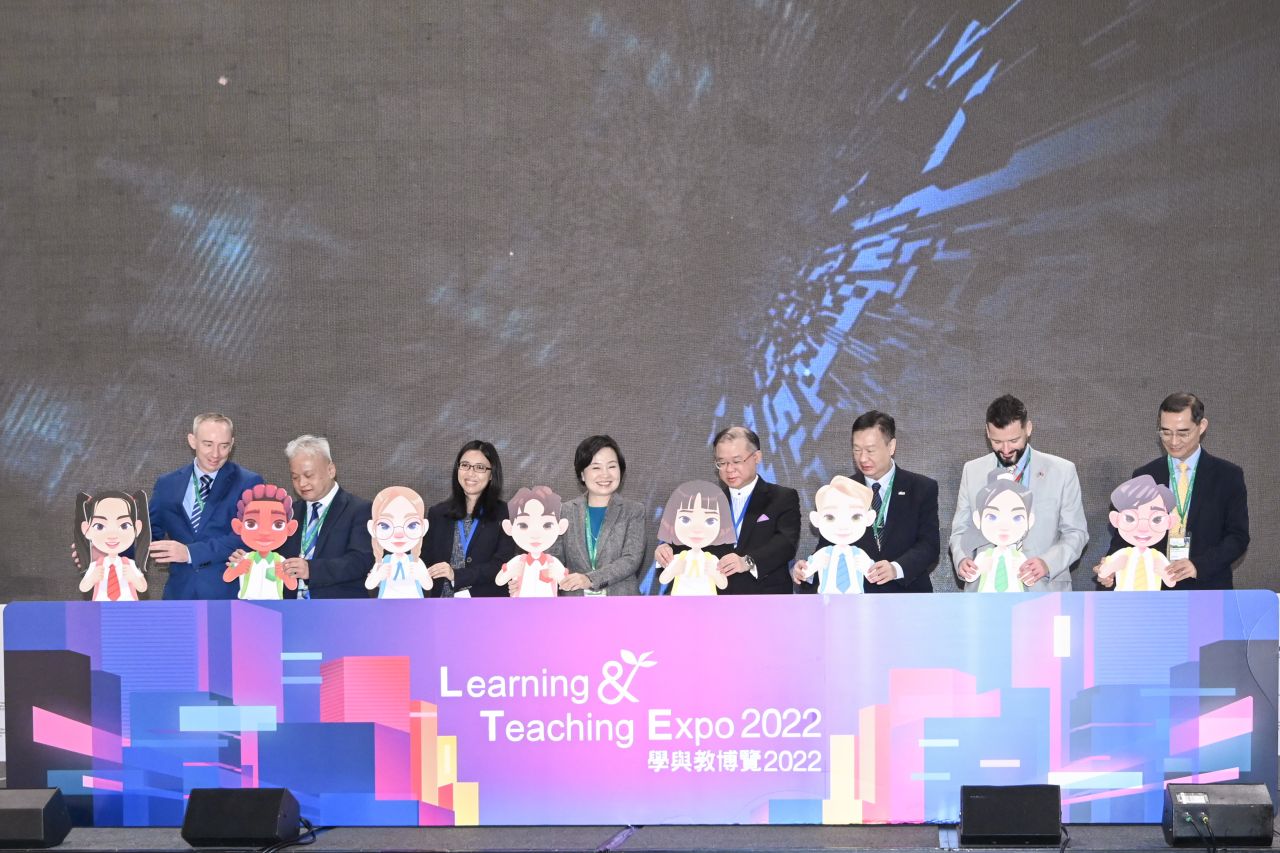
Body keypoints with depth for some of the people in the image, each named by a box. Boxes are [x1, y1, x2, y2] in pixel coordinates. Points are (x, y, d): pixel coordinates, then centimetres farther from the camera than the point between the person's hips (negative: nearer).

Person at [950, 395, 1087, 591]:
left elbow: (1075, 532, 3)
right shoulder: (973, 471, 7)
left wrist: (1047, 564, -17)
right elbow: (961, 530, 12)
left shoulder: (1062, 471, 1)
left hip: (1043, 591, -2)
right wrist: (961, 559, -11)